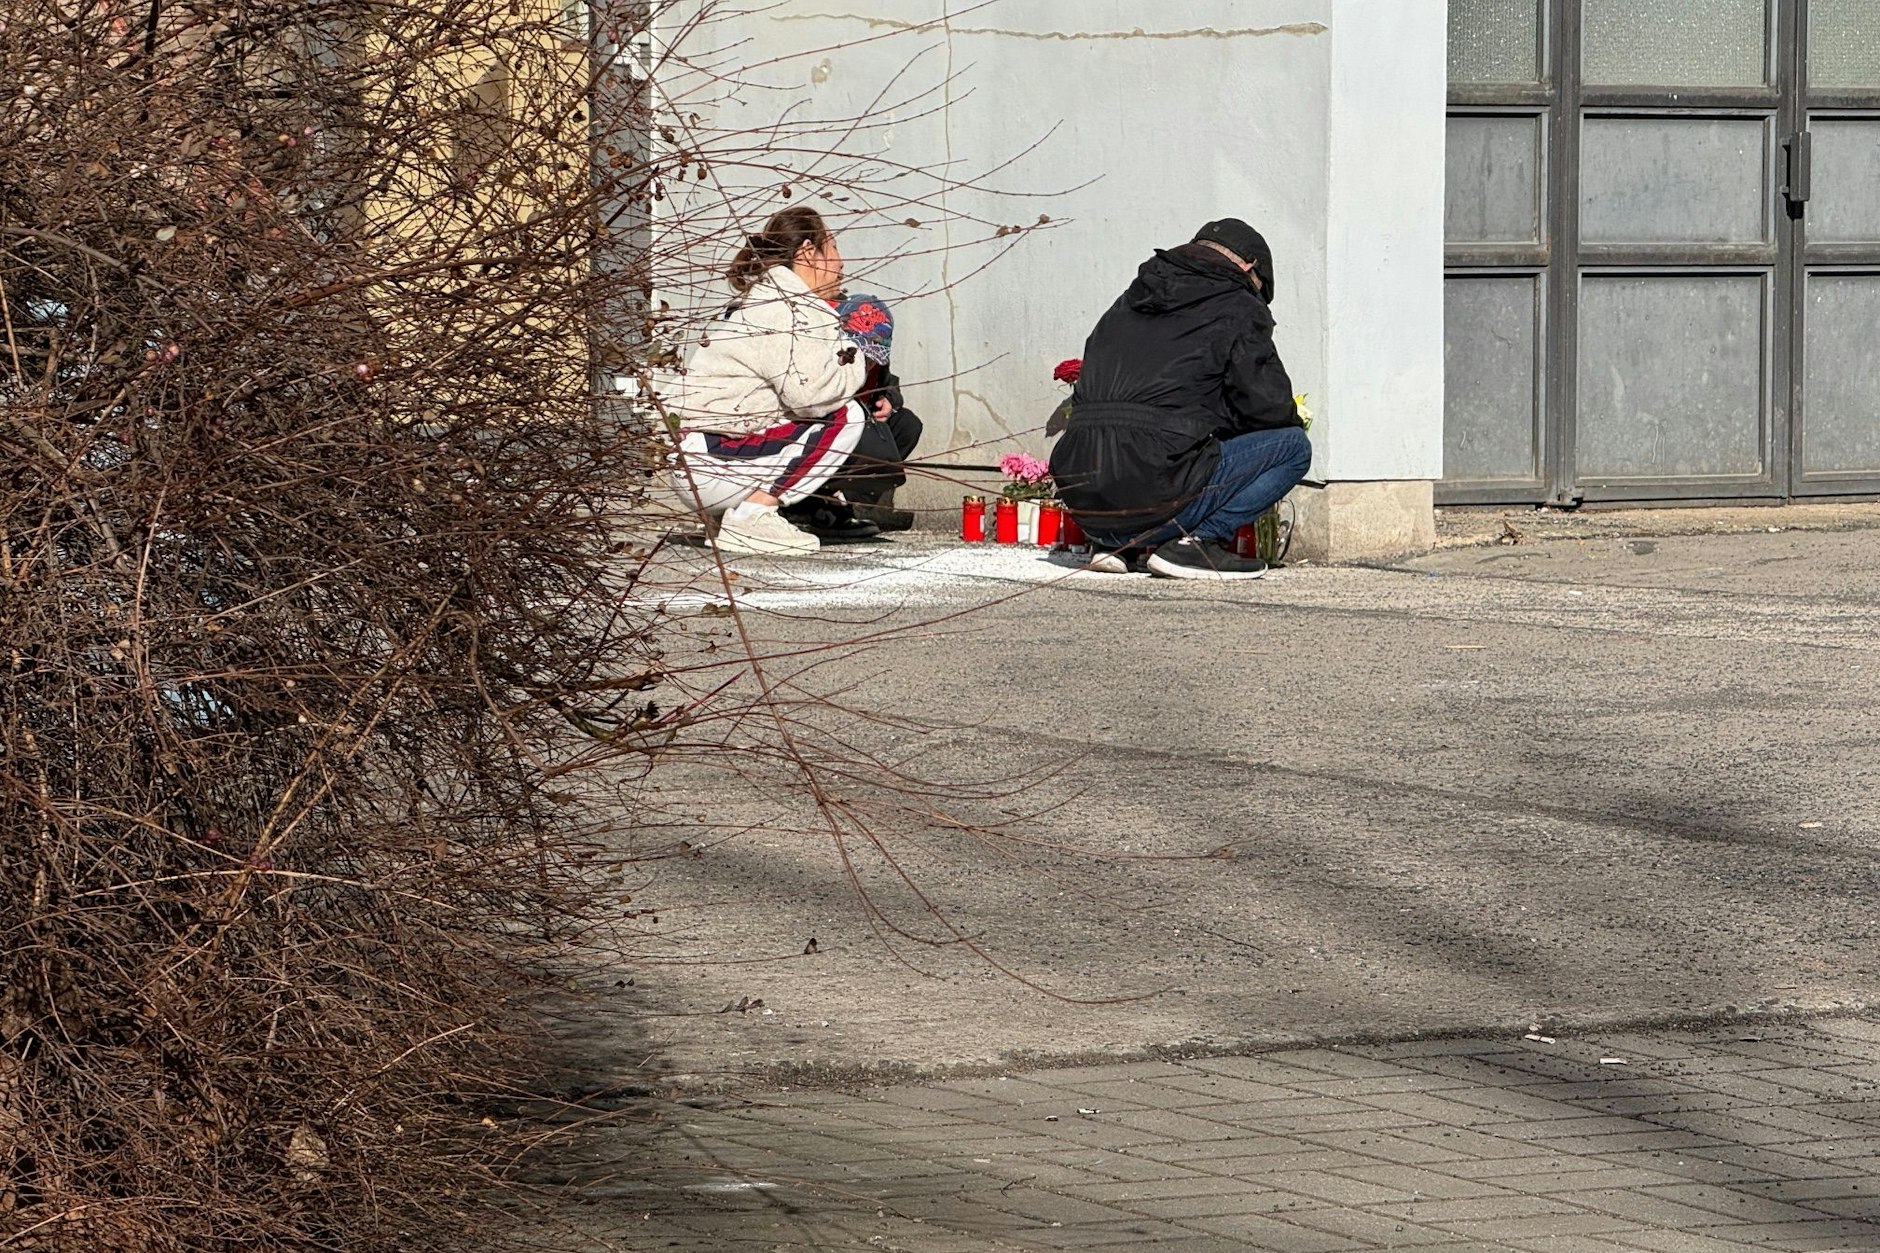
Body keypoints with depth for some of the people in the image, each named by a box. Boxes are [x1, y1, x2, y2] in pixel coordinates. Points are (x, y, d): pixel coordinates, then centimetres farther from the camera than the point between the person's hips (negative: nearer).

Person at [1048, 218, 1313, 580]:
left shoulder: (1128, 304, 24)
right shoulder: (1239, 311, 5)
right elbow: (1269, 406, 1)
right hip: (1152, 493, -7)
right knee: (1293, 446, 7)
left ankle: (1113, 543, 15)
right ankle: (1196, 542, -5)